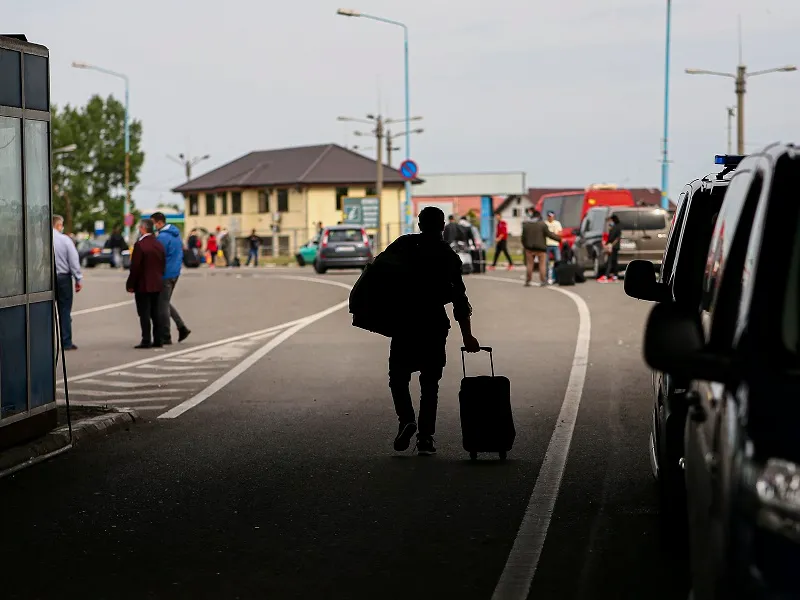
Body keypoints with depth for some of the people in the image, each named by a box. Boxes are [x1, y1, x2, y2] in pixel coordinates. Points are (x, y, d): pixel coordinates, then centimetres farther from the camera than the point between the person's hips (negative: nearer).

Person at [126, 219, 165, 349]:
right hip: (157, 285, 7)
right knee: (155, 313, 12)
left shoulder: (140, 245, -16)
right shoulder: (159, 245, 8)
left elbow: (135, 267, -16)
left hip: (143, 285, -7)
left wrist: (130, 285, -9)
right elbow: (163, 265, 12)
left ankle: (146, 341, -5)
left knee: (144, 314, -4)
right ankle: (157, 340, 14)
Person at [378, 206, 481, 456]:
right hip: (435, 324, 2)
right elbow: (459, 298, 9)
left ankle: (407, 419, -15)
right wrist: (467, 336, 12)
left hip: (405, 322, -2)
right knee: (430, 383, 9)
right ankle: (425, 437, 4)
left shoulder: (405, 244, 4)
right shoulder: (449, 256, 9)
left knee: (398, 376, 9)